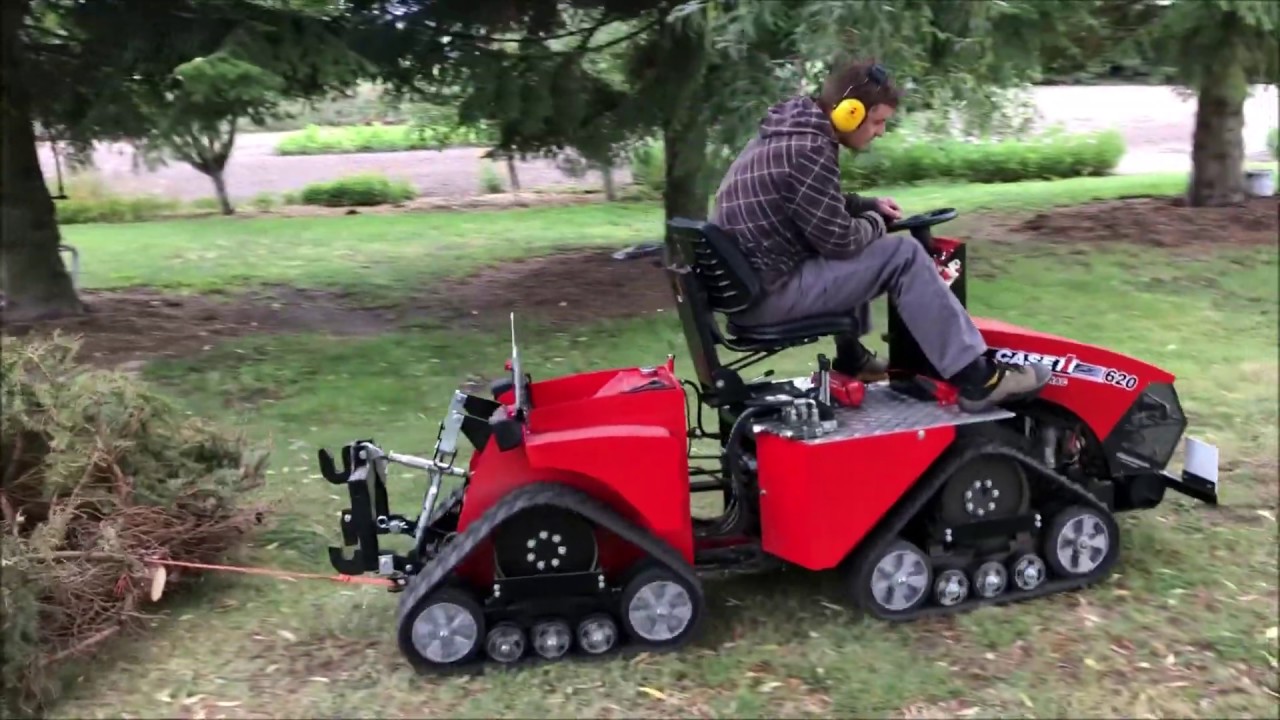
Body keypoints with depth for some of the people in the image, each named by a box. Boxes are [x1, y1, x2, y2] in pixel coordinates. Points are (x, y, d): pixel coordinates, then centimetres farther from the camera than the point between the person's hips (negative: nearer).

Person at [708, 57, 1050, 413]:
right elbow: (841, 240, -19)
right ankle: (977, 378, -10)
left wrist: (867, 205, 14)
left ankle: (852, 357, 35)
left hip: (746, 280, 10)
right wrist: (874, 222, 2)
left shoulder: (790, 131, 11)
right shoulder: (808, 151, -20)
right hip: (767, 292, -10)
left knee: (859, 254, 29)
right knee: (903, 255, -12)